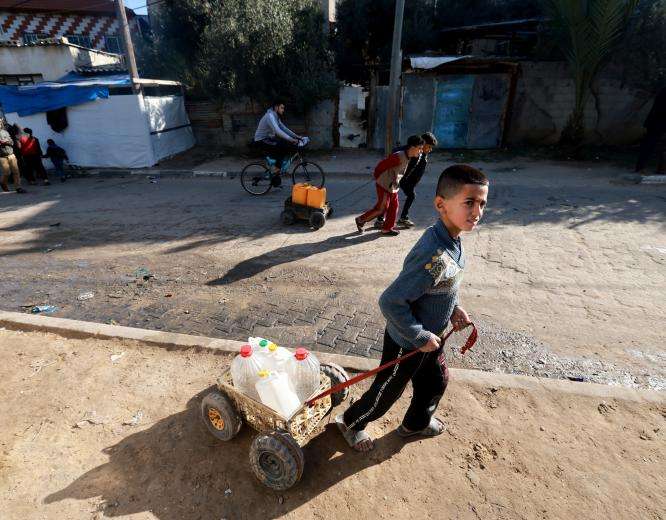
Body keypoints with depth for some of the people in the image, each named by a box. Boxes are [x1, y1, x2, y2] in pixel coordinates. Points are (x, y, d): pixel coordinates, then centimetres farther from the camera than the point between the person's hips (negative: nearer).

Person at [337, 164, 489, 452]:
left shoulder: (450, 240, -6)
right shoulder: (436, 256, -37)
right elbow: (390, 302, -36)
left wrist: (454, 308, 1)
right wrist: (420, 337, -24)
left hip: (428, 336, 9)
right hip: (407, 342, -8)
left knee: (436, 382, 28)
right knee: (387, 392, 15)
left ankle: (416, 423, 56)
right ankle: (351, 422, 44)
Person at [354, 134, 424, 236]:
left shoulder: (408, 158, 4)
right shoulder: (399, 157, -26)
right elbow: (381, 165, -21)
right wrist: (377, 177, -7)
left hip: (393, 187, 9)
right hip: (385, 185, -9)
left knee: (394, 206, 10)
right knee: (382, 208, -4)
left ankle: (387, 228, 19)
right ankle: (361, 220, 11)